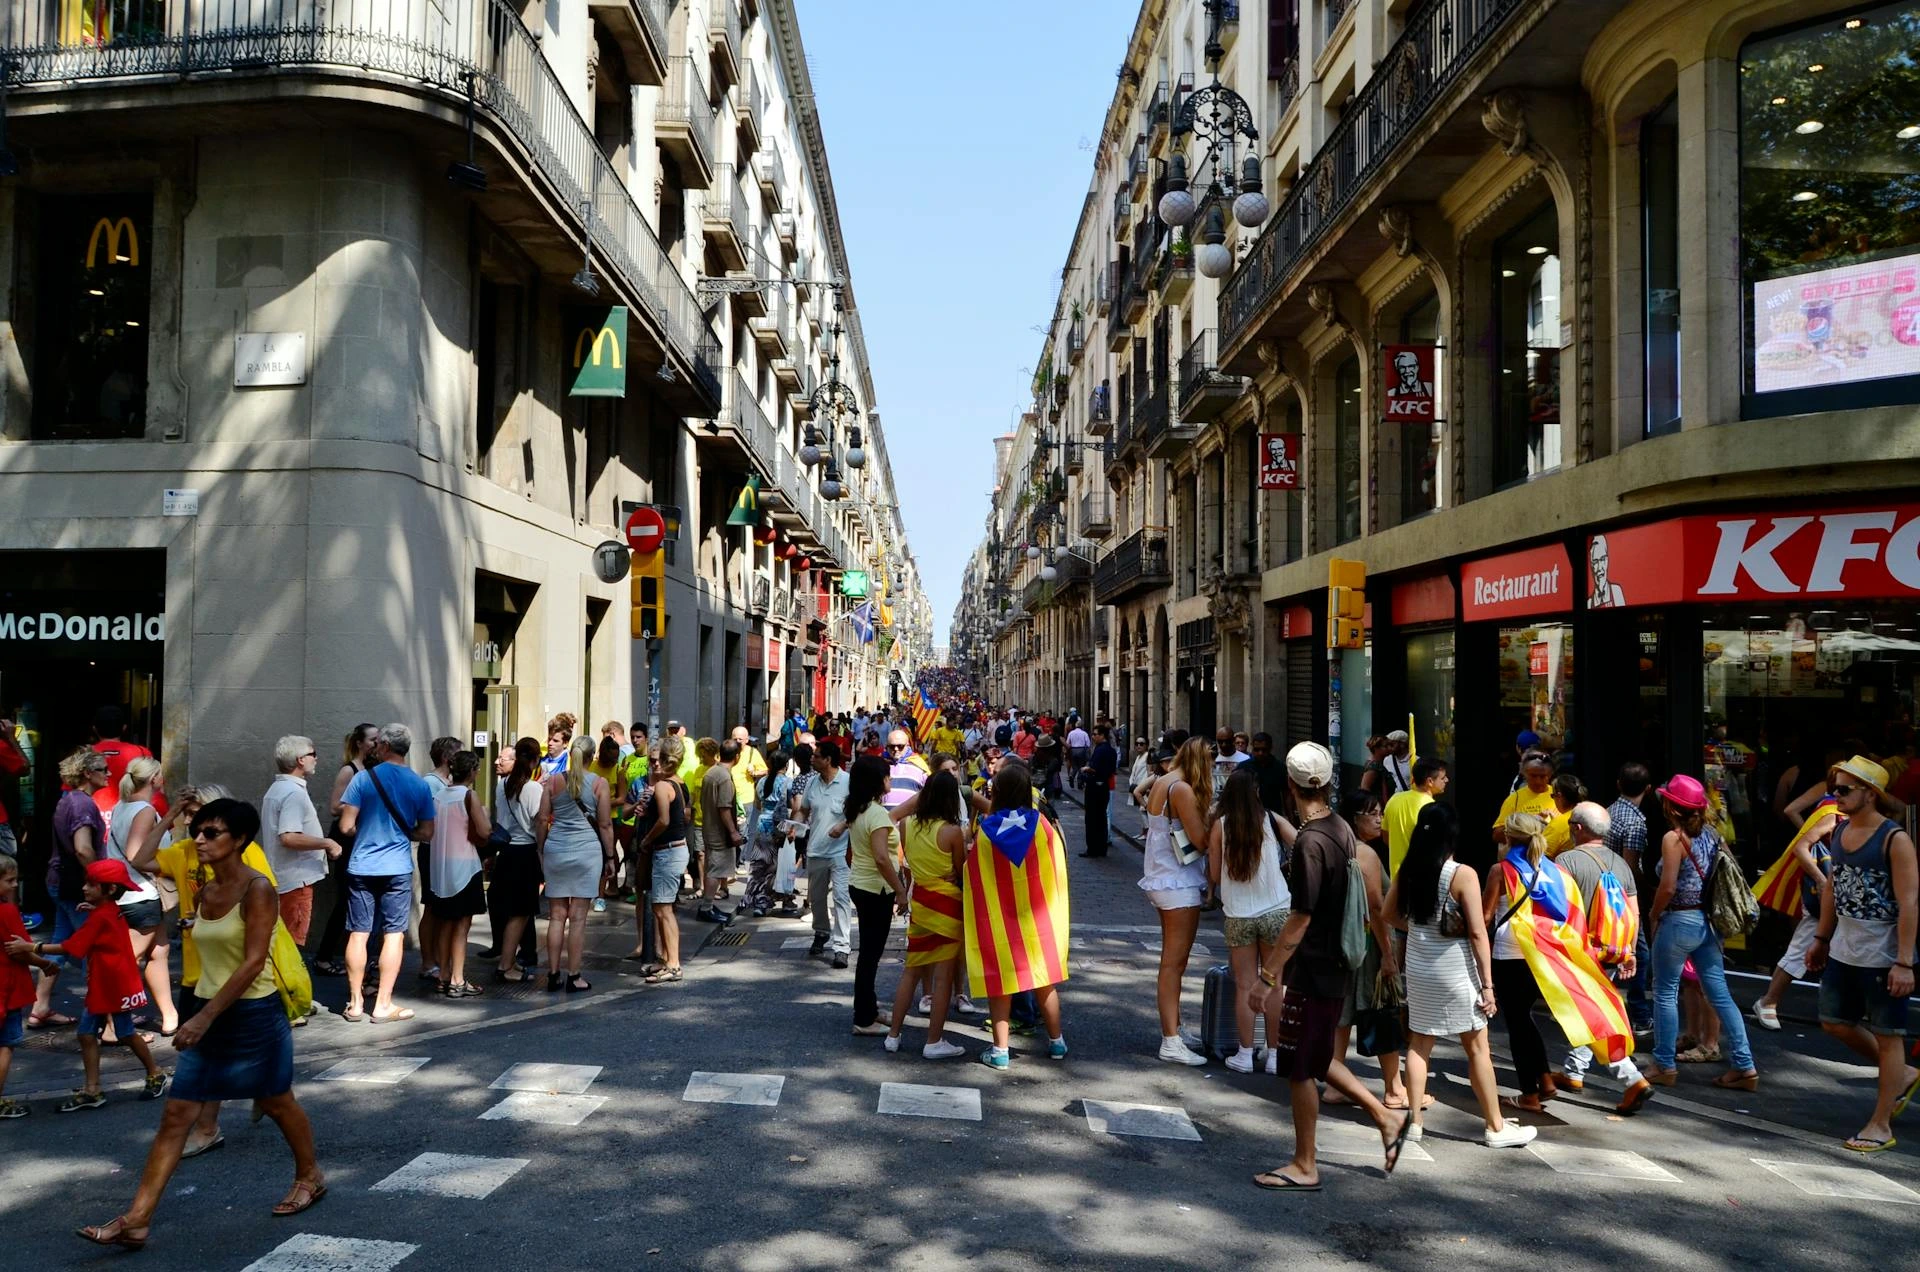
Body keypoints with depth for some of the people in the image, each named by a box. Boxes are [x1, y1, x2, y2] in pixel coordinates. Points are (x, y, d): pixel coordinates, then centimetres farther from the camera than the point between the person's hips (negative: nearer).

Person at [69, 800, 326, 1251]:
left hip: (254, 1016, -7)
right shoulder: (205, 892, 6)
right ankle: (136, 1221, 3)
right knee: (176, 1116, 2)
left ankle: (310, 1177, 33)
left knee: (276, 1103, 12)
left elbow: (253, 962, -22)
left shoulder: (257, 889, -16)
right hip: (210, 1017, 7)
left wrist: (204, 1018, -25)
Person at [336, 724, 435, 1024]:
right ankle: (383, 1004, 4)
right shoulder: (420, 785, 0)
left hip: (362, 867, 0)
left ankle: (355, 1003, 14)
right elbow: (426, 834, 2)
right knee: (393, 934, 4)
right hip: (398, 869, 0)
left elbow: (347, 826, -8)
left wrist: (367, 831, 13)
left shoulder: (363, 778, -6)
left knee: (359, 934, 7)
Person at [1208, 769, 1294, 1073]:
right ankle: (1274, 1054, 15)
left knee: (1245, 985, 8)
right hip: (1276, 911, 0)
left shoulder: (1220, 825, -3)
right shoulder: (1272, 820, -4)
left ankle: (1245, 1055, 13)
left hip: (1238, 914, 0)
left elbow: (1214, 876, -1)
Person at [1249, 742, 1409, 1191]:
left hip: (1314, 971, -9)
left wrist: (1267, 975, -17)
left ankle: (1304, 1167, 16)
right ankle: (1387, 1118, 26)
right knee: (1314, 1062, 21)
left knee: (1299, 1069, 4)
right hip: (1334, 965, 9)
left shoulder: (1310, 842, -22)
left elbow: (1300, 919, -22)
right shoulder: (1340, 830, 5)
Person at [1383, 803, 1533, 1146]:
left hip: (1419, 968, 5)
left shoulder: (1407, 870, -1)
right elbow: (1477, 933, -15)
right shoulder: (1463, 875, -16)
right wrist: (1488, 984, -11)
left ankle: (1415, 1121, 16)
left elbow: (1390, 913, 11)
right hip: (1455, 972, -5)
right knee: (1477, 1047, 7)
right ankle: (1495, 1127, 16)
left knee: (1419, 1043, 12)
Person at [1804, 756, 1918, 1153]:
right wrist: (1822, 939, 17)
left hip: (1882, 955, -8)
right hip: (1844, 950, 8)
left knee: (1887, 1035, 4)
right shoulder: (1840, 832, 7)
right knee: (1835, 1022, 14)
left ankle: (1881, 1125, 13)